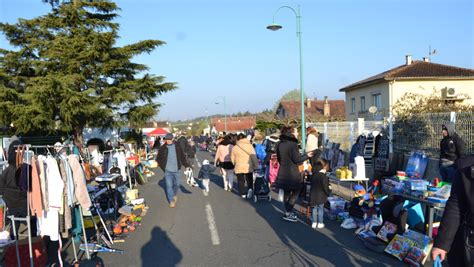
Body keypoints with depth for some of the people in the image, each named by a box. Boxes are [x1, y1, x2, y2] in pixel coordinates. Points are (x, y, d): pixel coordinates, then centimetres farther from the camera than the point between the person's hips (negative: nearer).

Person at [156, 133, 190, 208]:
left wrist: (186, 165, 1)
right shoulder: (163, 148, -4)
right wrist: (163, 167, 1)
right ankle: (171, 200, 4)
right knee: (169, 185, -5)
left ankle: (175, 195, 41)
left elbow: (182, 157, 7)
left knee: (176, 184, 13)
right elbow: (158, 159, 7)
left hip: (176, 170, 1)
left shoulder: (177, 147, -2)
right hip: (168, 170, -1)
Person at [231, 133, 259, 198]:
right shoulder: (250, 146, -5)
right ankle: (250, 188, -9)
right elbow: (254, 157, -9)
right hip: (248, 167, 0)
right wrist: (256, 166, -5)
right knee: (249, 180, 16)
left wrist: (235, 164, 22)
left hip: (239, 167, 0)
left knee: (241, 181, 10)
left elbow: (232, 159, 4)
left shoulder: (235, 148, -2)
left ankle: (243, 194, 10)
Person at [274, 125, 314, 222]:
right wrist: (307, 155, -2)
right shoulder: (293, 144, -15)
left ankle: (288, 212, 24)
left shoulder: (280, 144, 7)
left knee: (286, 193, 15)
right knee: (295, 192, 5)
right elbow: (297, 159, -16)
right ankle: (288, 213, 1)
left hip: (282, 173, 7)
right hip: (292, 174, -7)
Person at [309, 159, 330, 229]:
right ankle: (320, 223, 13)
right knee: (320, 209, 7)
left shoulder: (314, 174, 3)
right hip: (321, 195, -5)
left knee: (315, 208, 13)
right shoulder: (323, 176, -18)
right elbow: (325, 187, -16)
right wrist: (328, 193, 0)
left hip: (313, 195, 5)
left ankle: (314, 223, 17)